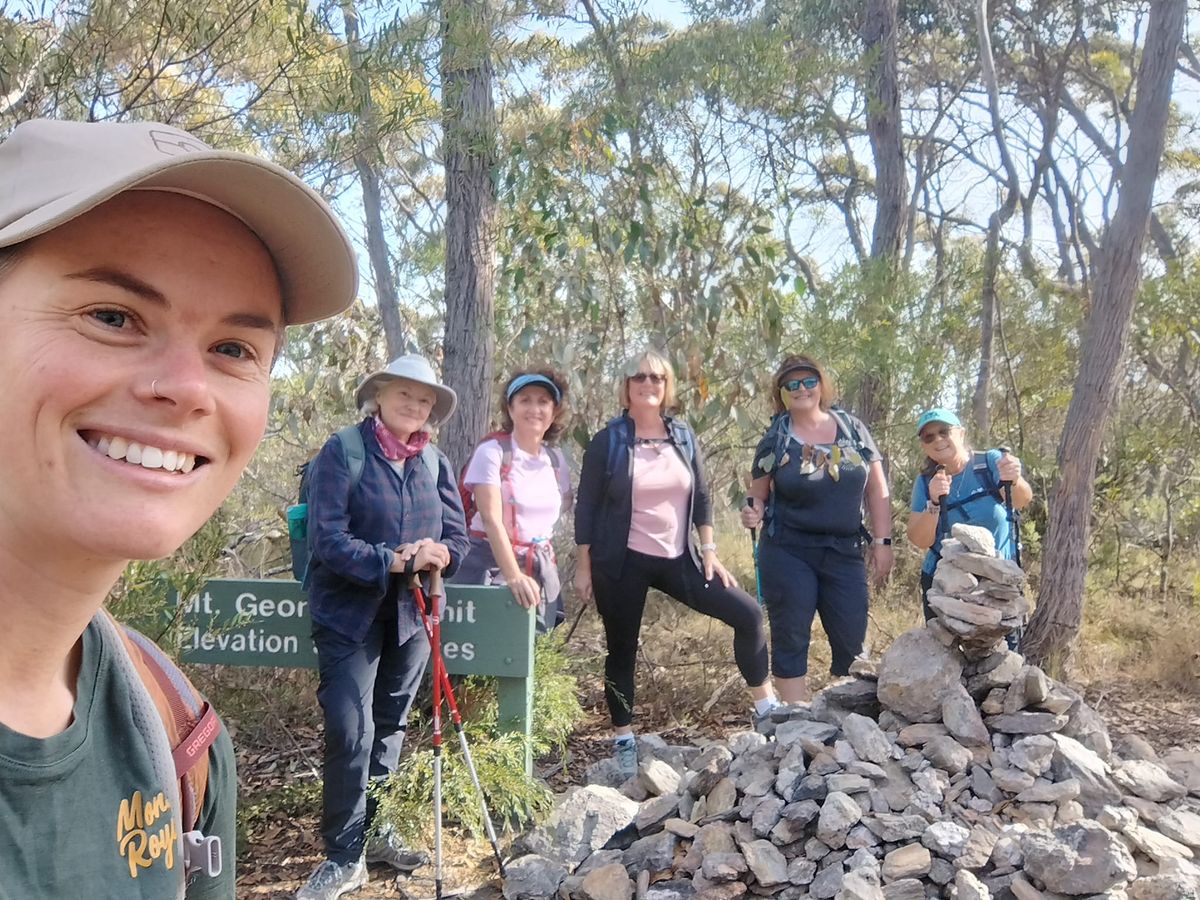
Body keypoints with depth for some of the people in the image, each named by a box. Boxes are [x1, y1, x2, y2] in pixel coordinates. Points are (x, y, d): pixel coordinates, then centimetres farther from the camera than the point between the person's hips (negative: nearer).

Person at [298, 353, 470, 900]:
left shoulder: (435, 462, 5)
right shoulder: (341, 452, -10)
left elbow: (457, 535, 5)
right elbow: (327, 538, -17)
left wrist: (438, 555, -18)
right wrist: (395, 562, -27)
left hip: (410, 614, 5)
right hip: (349, 614, -5)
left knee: (390, 726, 15)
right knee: (351, 733, -7)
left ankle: (376, 833, 30)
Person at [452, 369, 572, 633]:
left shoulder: (556, 458, 6)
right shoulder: (492, 451, -11)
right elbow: (491, 519, -19)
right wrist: (513, 576, -30)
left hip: (540, 568, 5)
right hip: (492, 564, -5)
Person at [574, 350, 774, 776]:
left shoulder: (683, 436, 5)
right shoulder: (608, 441, -6)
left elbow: (701, 497, 10)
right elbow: (586, 507, -3)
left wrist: (709, 552, 4)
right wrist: (584, 567, -5)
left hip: (677, 558, 4)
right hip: (622, 564, -4)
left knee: (747, 613, -2)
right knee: (622, 649, 5)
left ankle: (766, 707, 13)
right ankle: (623, 741, 21)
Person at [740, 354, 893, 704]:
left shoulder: (852, 428, 4)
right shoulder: (774, 440, 0)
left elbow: (877, 489, 7)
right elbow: (758, 495, 5)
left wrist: (882, 541, 2)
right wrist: (753, 512, -18)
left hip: (844, 553, 2)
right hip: (788, 554, -2)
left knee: (853, 642, 3)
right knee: (791, 640, 2)